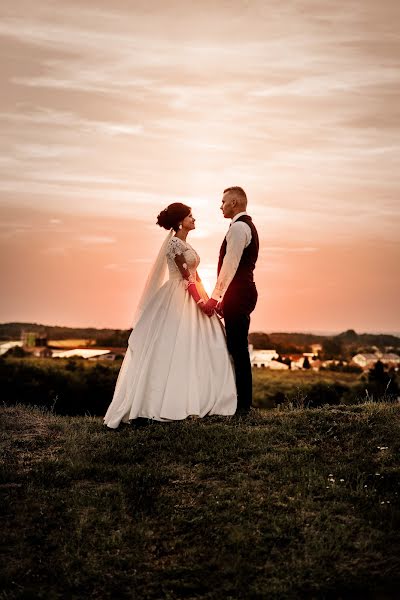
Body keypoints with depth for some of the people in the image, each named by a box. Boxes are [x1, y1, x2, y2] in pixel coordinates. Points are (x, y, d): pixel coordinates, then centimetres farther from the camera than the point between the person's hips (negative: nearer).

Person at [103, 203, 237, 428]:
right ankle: (171, 401, 0)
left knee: (197, 348, 9)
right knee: (176, 350, -6)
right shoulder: (175, 243, -13)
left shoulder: (185, 244, 16)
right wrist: (201, 302, -19)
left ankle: (197, 398, 14)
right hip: (179, 300, -10)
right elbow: (186, 276, -18)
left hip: (192, 299, 10)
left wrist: (207, 299, 13)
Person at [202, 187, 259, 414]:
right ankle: (243, 401, 18)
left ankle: (243, 404, -2)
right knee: (238, 349, 12)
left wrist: (215, 297, -19)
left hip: (238, 295, -10)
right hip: (243, 293, 10)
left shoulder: (238, 227, -12)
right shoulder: (248, 226, 21)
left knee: (238, 349, -6)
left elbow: (230, 265, -19)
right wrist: (223, 298, 22)